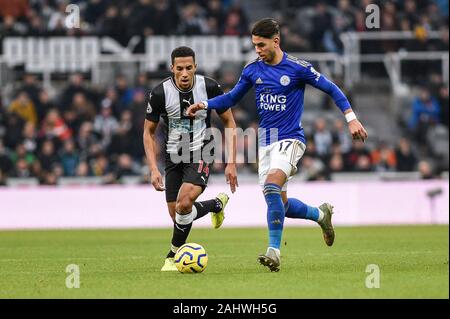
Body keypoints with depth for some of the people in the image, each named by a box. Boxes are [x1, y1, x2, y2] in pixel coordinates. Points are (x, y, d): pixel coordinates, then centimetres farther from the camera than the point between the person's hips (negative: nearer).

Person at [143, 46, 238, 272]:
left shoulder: (209, 87, -12)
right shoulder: (160, 93, -12)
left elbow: (229, 122, 1)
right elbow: (149, 132, 0)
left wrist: (231, 163, -4)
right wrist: (154, 169, -10)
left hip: (201, 154, -3)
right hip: (174, 157, 3)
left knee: (184, 204, -25)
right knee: (176, 216, 1)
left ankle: (173, 256, -5)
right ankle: (217, 204, 30)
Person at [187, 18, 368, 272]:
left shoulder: (297, 68, -9)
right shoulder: (252, 70, 5)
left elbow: (331, 89, -2)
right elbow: (233, 97, 18)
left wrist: (351, 118, -10)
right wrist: (205, 105, 2)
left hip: (290, 139, -6)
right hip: (266, 141, 6)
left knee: (272, 187, -28)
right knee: (280, 204, 6)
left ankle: (274, 251, -26)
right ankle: (321, 214, 35)